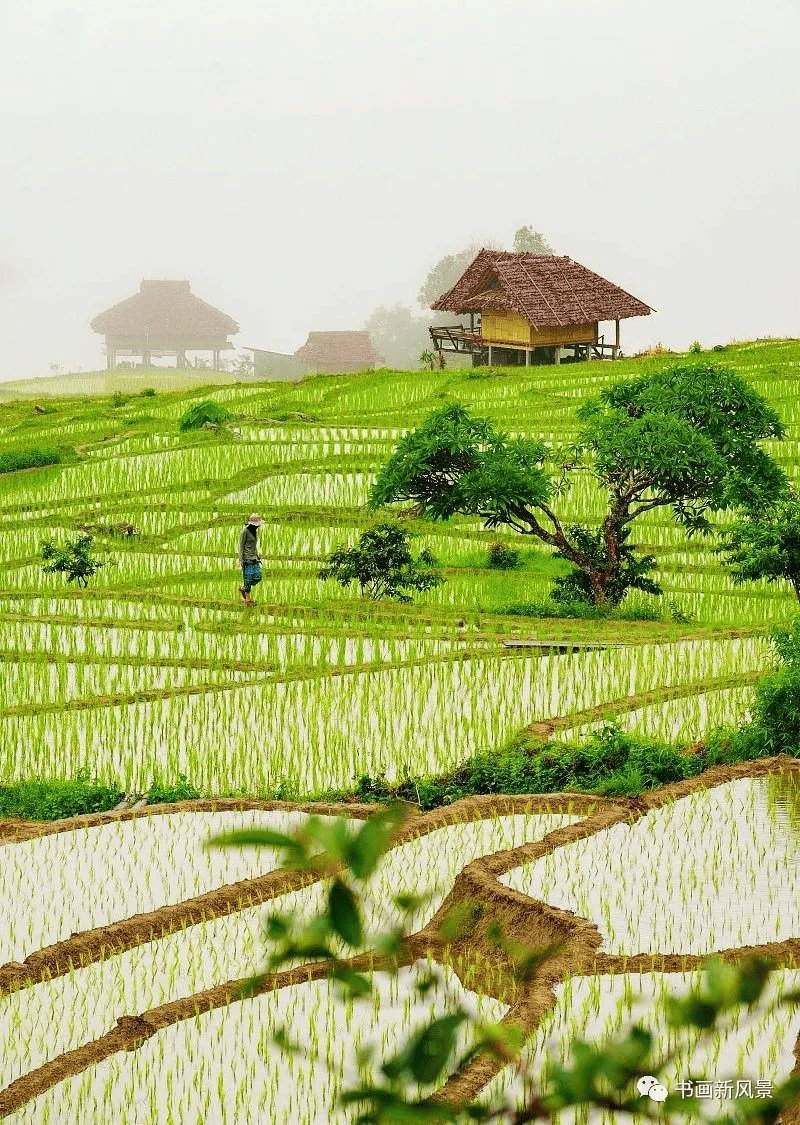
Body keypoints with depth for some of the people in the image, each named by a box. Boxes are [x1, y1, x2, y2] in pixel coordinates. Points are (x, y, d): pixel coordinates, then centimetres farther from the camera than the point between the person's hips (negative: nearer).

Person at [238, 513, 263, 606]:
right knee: (248, 577, -6)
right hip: (247, 558, -8)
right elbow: (241, 545, -12)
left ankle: (243, 588, 24)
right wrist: (241, 559, -16)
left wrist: (257, 556, 21)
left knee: (257, 577, 2)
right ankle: (247, 599, 1)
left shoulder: (255, 531, 12)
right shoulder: (245, 531, -12)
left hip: (254, 558, 8)